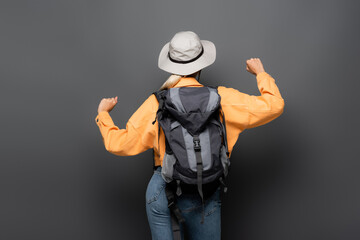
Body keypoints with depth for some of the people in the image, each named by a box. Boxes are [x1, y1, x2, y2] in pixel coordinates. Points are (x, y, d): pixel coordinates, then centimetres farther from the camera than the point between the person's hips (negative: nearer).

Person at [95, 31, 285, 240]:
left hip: (160, 191, 1)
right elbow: (273, 106, -2)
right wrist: (261, 74, 16)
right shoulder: (221, 99, -9)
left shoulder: (156, 103, -7)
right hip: (202, 197, 0)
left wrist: (103, 113, 17)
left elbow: (119, 144, -1)